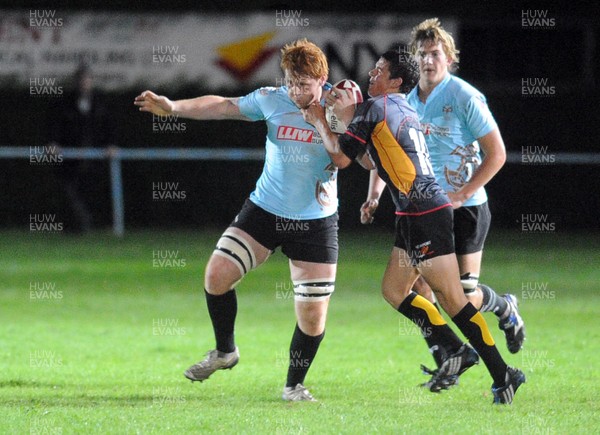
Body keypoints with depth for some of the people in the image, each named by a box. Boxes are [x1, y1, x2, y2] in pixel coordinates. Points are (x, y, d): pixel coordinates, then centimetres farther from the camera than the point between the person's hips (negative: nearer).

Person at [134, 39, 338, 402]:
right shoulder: (272, 100, -1)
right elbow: (224, 107, 10)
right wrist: (171, 107, 6)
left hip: (316, 222, -3)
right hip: (264, 209, 3)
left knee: (313, 314, -5)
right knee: (217, 274, -10)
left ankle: (295, 385, 18)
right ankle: (225, 352, 15)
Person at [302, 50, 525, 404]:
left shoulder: (375, 108, -7)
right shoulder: (407, 112, 20)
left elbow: (341, 157, -6)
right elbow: (375, 161, 30)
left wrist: (320, 122, 6)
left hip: (424, 213, -10)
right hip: (415, 215, 10)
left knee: (452, 298, -9)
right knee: (394, 290, 14)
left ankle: (503, 375, -9)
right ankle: (457, 351, 14)